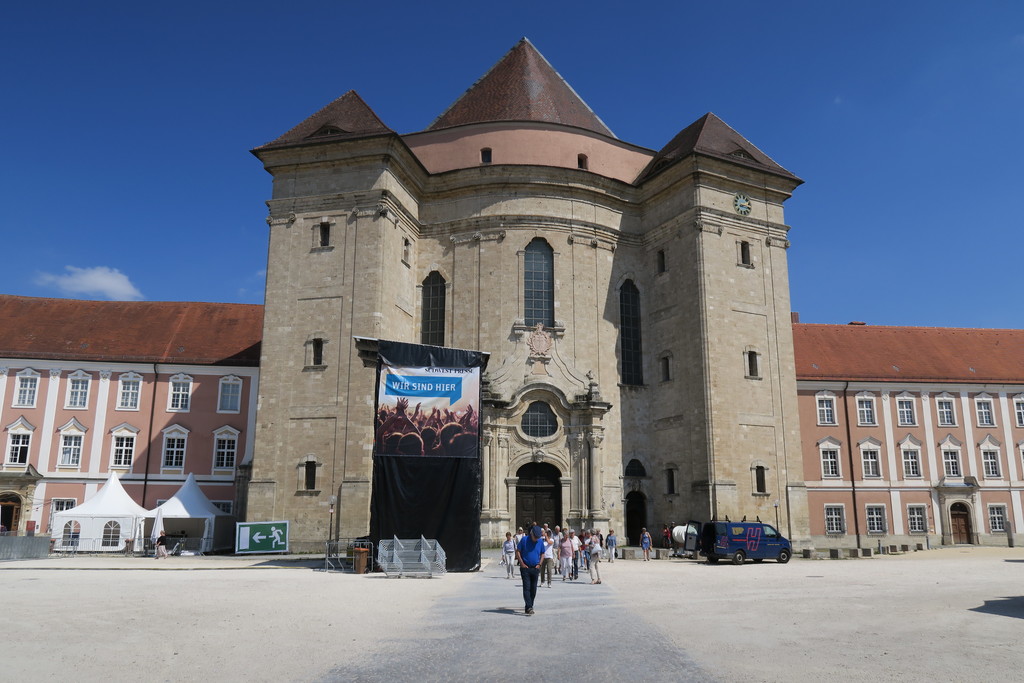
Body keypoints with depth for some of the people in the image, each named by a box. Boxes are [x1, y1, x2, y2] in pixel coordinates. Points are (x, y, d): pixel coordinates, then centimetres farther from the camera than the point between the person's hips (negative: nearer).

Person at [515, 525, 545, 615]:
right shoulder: (524, 539, -6)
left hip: (535, 568, 3)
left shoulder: (540, 541, 3)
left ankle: (529, 607, 17)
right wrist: (522, 563, -8)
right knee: (526, 588, -11)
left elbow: (542, 554, 15)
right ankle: (529, 608, -16)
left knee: (533, 589, 7)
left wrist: (539, 564, 2)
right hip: (525, 568, -3)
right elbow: (517, 551, -2)